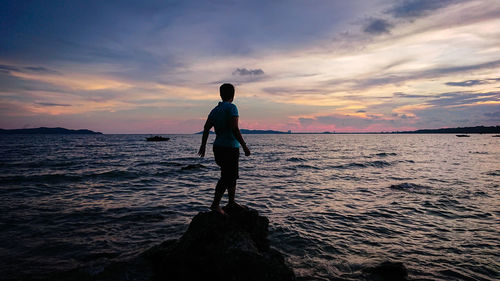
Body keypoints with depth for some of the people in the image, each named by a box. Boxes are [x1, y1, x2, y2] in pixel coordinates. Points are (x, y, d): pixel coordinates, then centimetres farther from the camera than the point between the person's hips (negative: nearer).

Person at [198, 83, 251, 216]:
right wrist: (244, 146, -16)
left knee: (232, 175, 18)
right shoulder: (231, 107, -11)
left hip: (219, 148, 8)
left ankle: (231, 201, 27)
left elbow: (206, 128, 11)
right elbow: (235, 129, -20)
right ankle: (215, 204, -2)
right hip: (230, 148, -8)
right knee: (226, 177, -4)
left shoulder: (215, 110, 11)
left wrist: (203, 145, 19)